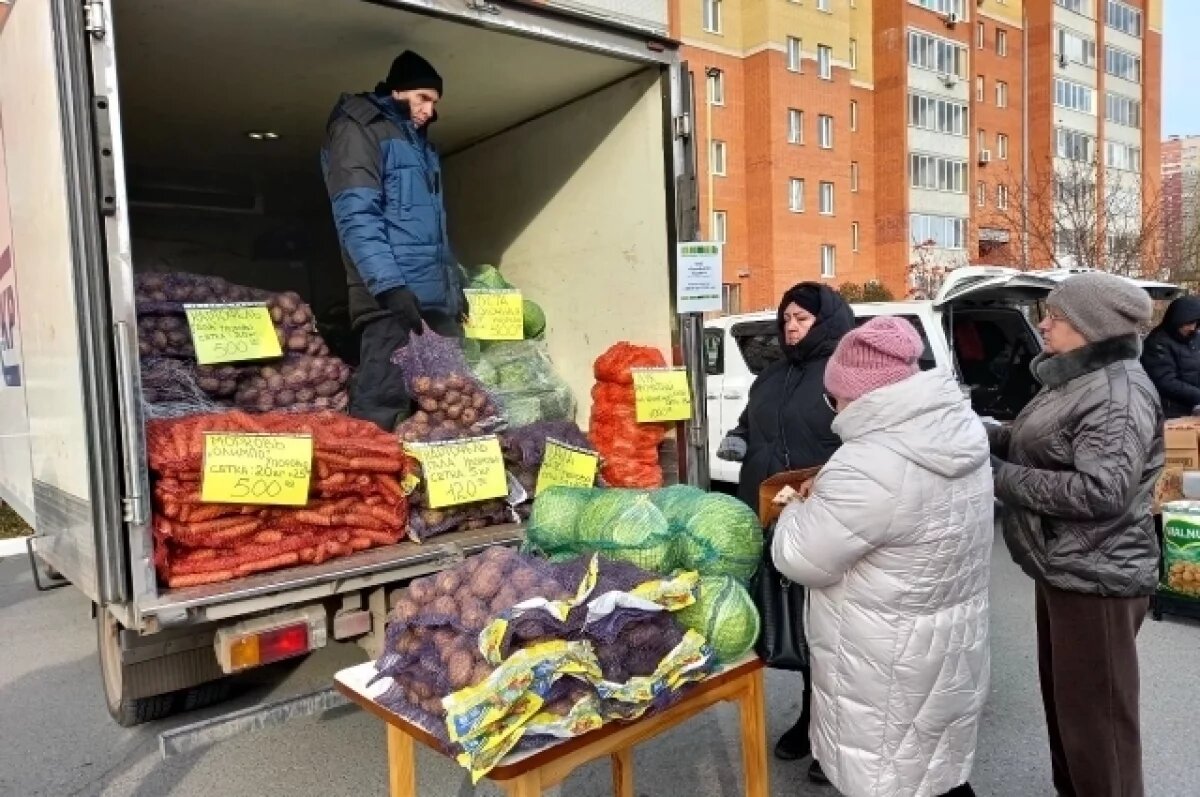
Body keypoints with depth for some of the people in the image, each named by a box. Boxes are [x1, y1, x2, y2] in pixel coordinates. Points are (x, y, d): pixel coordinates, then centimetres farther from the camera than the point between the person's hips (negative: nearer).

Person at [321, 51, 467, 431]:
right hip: (394, 297, -8)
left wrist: (455, 282, 20)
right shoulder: (359, 129, 2)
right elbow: (356, 216, -12)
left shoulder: (422, 144, 27)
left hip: (438, 298, 8)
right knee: (380, 411, -13)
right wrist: (389, 285, -23)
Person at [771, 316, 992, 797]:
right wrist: (829, 496, 6)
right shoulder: (959, 430, -2)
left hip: (888, 666, -7)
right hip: (948, 649, 8)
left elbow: (798, 558, -20)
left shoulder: (870, 465, -30)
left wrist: (802, 507, -2)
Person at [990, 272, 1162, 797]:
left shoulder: (1119, 395, -20)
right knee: (1061, 698, 23)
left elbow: (1103, 491, -29)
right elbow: (1040, 449, 13)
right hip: (1060, 569, 10)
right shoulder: (1076, 379, 10)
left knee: (1095, 715, 3)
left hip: (1095, 579, -10)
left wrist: (999, 476, -24)